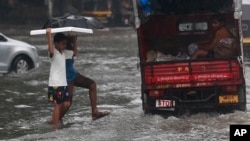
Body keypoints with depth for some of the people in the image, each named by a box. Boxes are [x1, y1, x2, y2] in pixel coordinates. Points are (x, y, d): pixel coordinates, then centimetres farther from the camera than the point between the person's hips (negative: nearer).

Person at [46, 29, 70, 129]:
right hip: (55, 84, -8)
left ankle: (54, 120, 21)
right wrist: (49, 35, -41)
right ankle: (56, 127, -1)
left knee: (66, 103, 8)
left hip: (63, 83, 8)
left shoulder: (63, 53, 13)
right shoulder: (54, 53, -12)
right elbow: (50, 50, -37)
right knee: (58, 105, -5)